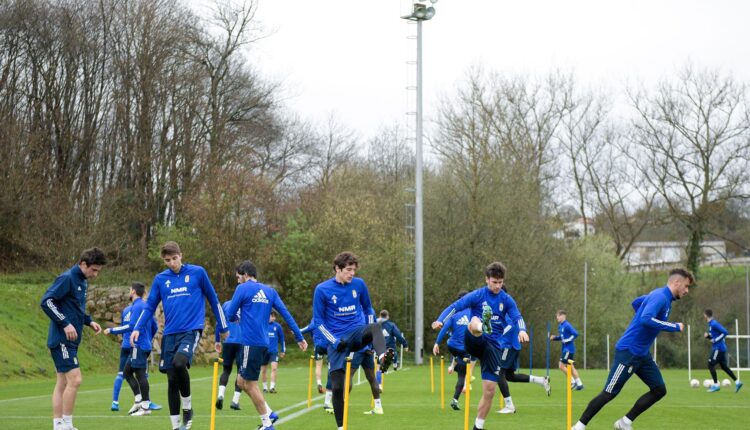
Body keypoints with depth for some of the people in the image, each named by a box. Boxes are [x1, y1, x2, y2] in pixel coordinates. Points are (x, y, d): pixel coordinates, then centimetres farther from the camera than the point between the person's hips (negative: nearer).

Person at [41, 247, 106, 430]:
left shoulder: (83, 281, 15)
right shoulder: (67, 278, -13)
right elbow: (46, 301, -18)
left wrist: (89, 321, 9)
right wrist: (65, 323, -21)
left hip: (71, 341, 9)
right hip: (62, 339, -9)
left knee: (63, 383, 9)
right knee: (74, 379, -13)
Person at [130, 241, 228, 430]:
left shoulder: (198, 273, 1)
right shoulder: (160, 279, 8)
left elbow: (213, 299, 10)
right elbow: (150, 306, 10)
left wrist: (222, 326, 14)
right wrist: (137, 328, -5)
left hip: (191, 330, -4)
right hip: (170, 334, 4)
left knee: (179, 363, -29)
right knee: (172, 380, 2)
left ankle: (187, 407, -7)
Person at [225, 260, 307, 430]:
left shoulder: (243, 289, -4)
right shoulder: (270, 291, 14)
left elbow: (230, 315, -4)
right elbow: (286, 314, 10)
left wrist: (237, 317, 19)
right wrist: (299, 337, 11)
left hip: (251, 343, -7)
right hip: (264, 342, 7)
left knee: (250, 384, 2)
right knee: (242, 381, 16)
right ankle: (269, 413, 10)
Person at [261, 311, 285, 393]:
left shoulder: (277, 326, 2)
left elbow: (281, 338, 12)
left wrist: (283, 350, 16)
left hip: (274, 351, 0)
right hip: (263, 351, 0)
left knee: (274, 368, -16)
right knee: (263, 370, 7)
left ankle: (272, 387, -15)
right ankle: (265, 387, 22)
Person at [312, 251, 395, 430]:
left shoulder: (359, 284, 2)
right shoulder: (322, 290, -5)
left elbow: (368, 308, 16)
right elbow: (318, 321, -1)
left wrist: (370, 335, 5)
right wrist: (334, 340, -12)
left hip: (356, 332, 1)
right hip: (337, 340, -1)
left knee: (375, 327, -34)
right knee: (337, 387, -7)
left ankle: (383, 359, -63)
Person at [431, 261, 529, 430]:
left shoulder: (507, 300, 6)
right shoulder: (477, 295, -2)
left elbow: (517, 317, -7)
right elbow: (455, 306, -12)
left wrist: (521, 330, -31)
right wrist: (441, 320, -30)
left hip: (493, 346, 2)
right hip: (475, 341, -2)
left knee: (489, 390, -3)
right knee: (475, 321, -35)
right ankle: (479, 328, -72)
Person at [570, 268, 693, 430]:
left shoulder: (661, 295, 11)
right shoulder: (660, 297, -18)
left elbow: (636, 303, 27)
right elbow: (646, 319, -35)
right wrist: (675, 327, -27)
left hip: (642, 354, 10)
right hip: (628, 351, -10)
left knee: (659, 389, 4)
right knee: (609, 393, -5)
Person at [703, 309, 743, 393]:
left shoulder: (714, 324, -16)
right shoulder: (711, 324, 14)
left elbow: (725, 332, -22)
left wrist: (715, 340, -20)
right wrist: (707, 336, 5)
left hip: (718, 348, -10)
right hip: (721, 348, 10)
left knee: (711, 365, -5)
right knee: (724, 366, 13)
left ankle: (716, 385, -3)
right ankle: (737, 382, 13)